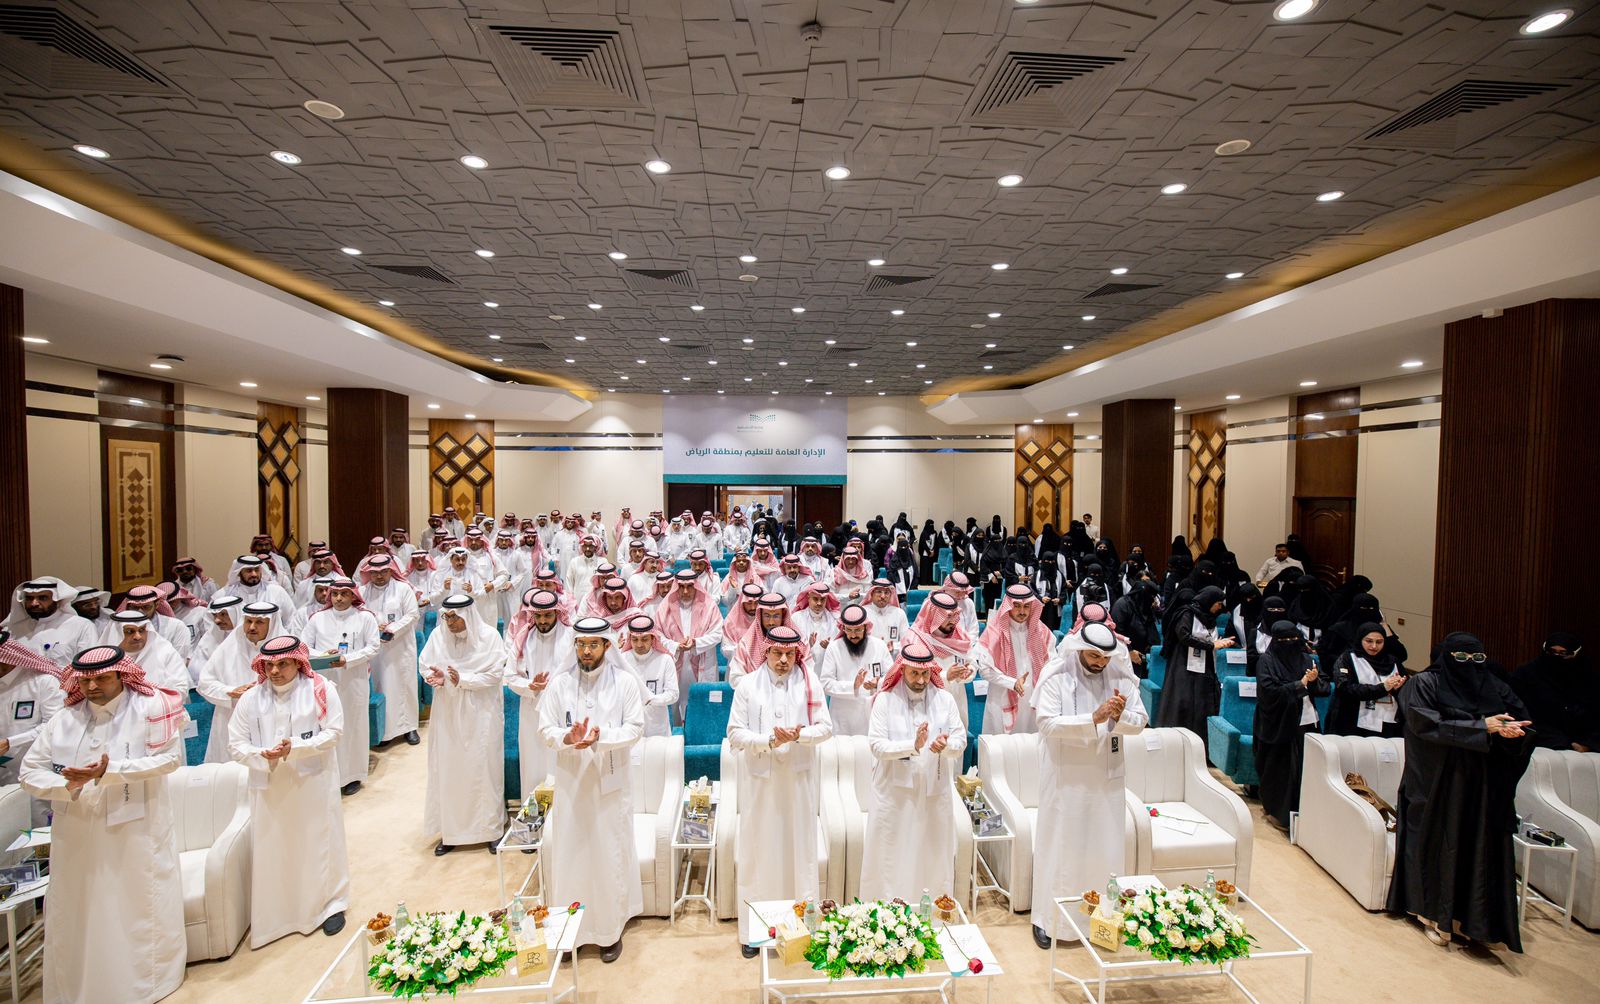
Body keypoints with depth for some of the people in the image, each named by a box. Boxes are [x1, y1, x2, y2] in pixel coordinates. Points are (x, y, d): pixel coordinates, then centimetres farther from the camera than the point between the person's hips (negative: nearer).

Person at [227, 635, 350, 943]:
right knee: (273, 850, 7)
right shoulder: (250, 699, 1)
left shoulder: (320, 690, -6)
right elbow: (236, 745, 1)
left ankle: (330, 903, 27)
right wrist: (262, 755, -18)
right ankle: (276, 915, 26)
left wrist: (295, 747, -20)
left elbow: (333, 732, -9)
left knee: (319, 843, 8)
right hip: (270, 787, 2)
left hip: (314, 782, -2)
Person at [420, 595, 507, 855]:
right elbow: (425, 664, 6)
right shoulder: (438, 635, -4)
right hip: (448, 712, 3)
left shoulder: (489, 636, -11)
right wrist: (434, 676, -15)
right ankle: (450, 830, 24)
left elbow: (496, 673, -11)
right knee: (447, 769, 7)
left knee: (483, 768, 4)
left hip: (481, 713, -2)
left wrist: (462, 680, -19)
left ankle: (492, 829, 20)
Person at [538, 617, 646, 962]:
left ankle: (612, 930, 26)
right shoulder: (559, 684, 0)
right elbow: (545, 730, -2)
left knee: (612, 853, 8)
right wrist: (567, 738, -23)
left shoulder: (625, 682, -5)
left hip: (610, 782, -1)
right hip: (571, 781, 1)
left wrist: (599, 737, -24)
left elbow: (635, 729, -8)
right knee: (569, 853, 8)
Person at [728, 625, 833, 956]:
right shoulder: (747, 685, -3)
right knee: (758, 849, 6)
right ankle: (753, 929, 19)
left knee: (800, 847, 9)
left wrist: (799, 735, -20)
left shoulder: (810, 685, 0)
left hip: (798, 779, 1)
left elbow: (825, 726, -1)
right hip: (760, 780, -1)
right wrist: (770, 740, -19)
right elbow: (735, 733, -5)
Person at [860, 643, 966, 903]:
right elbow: (877, 745, -13)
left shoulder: (945, 699, 2)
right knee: (891, 856, 6)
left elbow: (961, 741, -1)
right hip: (895, 792, -2)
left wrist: (946, 745, -24)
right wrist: (913, 745, -25)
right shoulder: (885, 700, -6)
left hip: (935, 791, 2)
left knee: (933, 856, 12)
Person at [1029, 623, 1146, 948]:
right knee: (1058, 846, 5)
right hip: (1065, 776, -3)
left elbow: (1140, 723, -1)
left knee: (1106, 846, 12)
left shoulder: (1121, 678, -1)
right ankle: (1047, 919, 20)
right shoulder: (1056, 676, -13)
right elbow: (1047, 723, -21)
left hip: (1106, 777, 4)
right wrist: (1093, 718, -30)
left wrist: (1121, 716, -24)